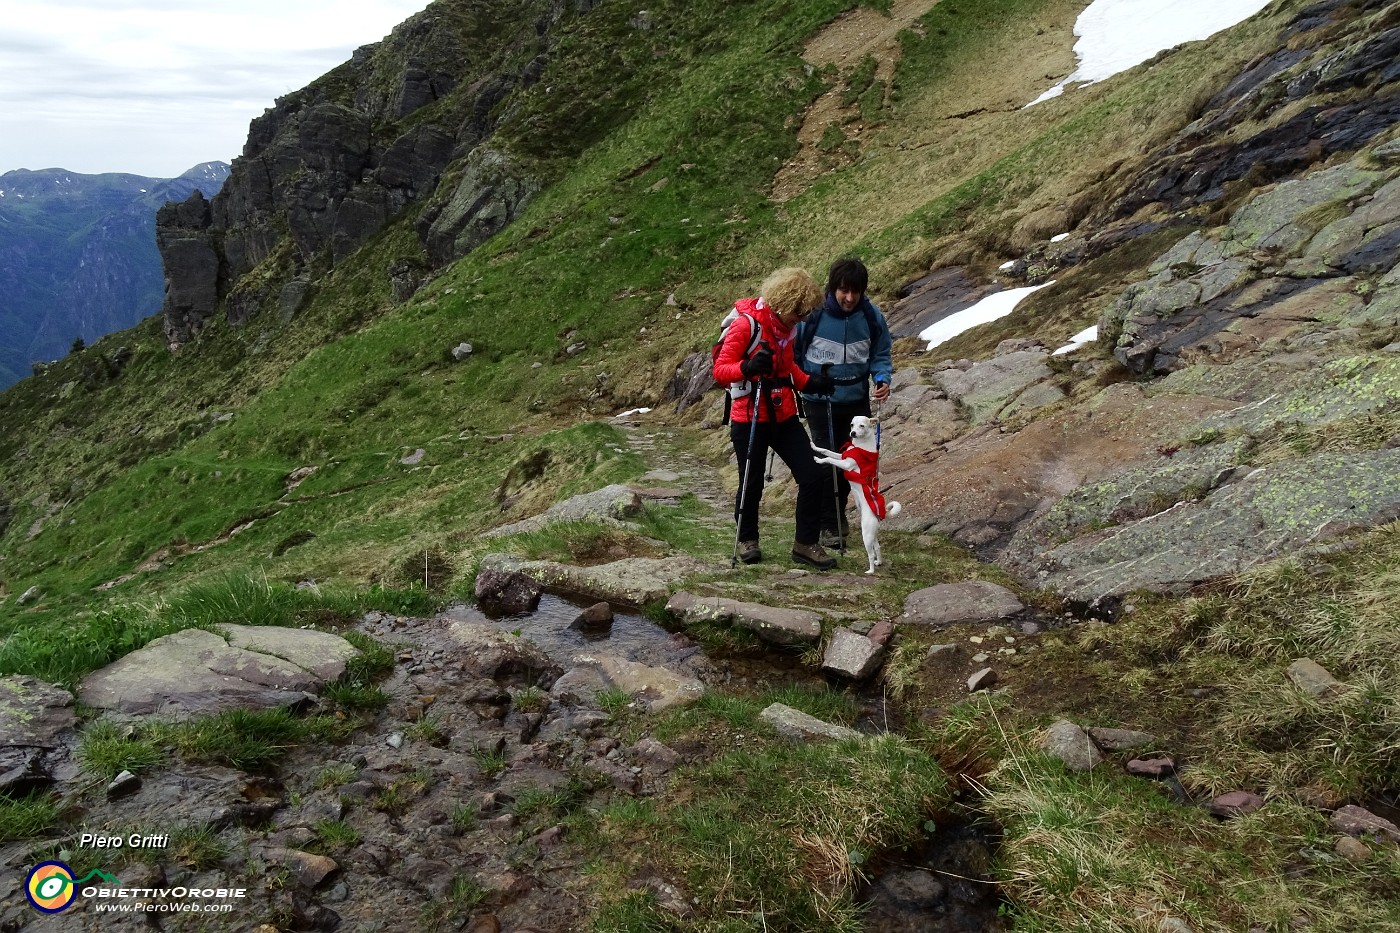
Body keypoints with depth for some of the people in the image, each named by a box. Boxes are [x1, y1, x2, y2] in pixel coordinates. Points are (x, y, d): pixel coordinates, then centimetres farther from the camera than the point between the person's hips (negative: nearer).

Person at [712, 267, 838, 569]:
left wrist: (810, 382, 6)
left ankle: (806, 543, 13)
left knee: (813, 477, 0)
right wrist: (747, 367, -35)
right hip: (749, 420, -6)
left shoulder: (785, 326, 8)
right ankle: (746, 539, 32)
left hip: (784, 417, 7)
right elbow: (720, 371, -17)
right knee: (752, 485, 6)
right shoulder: (746, 324, -15)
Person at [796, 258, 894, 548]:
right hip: (819, 401, -3)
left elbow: (880, 355, 5)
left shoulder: (871, 315, -8)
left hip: (857, 400, 3)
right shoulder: (812, 313, -15)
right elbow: (793, 352, -2)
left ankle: (839, 511, 37)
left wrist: (882, 379, -13)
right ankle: (829, 524, 12)